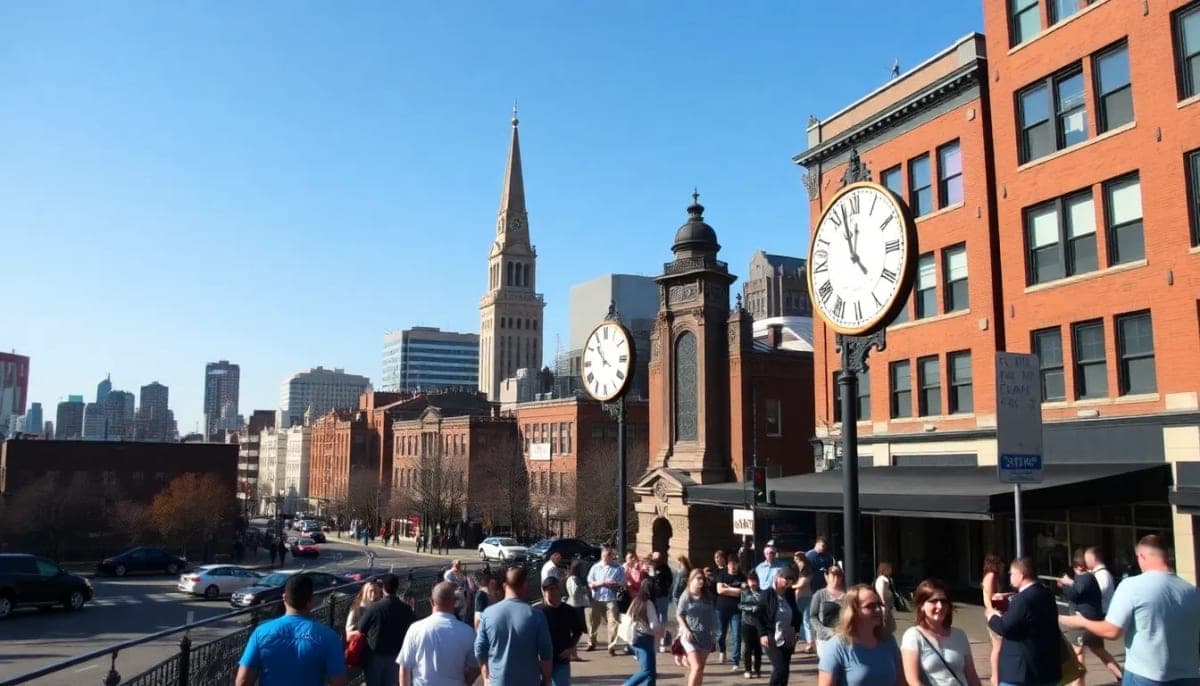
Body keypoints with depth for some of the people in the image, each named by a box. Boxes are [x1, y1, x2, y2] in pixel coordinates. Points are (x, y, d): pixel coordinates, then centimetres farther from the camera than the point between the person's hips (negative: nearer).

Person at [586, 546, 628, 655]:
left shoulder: (618, 568, 3)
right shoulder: (595, 567, 9)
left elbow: (622, 584, 0)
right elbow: (589, 583, 5)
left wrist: (614, 584, -17)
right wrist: (600, 583, -11)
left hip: (612, 599, -2)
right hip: (597, 599, 2)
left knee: (613, 622, -8)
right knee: (593, 622, 11)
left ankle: (612, 646, -4)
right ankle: (591, 643, 29)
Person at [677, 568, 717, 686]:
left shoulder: (707, 597, 7)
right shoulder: (686, 596, -4)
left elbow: (712, 616, 13)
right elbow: (679, 615, -2)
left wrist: (713, 634, 12)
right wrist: (685, 630, -13)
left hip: (705, 636, 5)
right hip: (690, 636, -4)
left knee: (701, 668, 9)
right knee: (696, 667, -14)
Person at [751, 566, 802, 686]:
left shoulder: (790, 594, 5)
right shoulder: (767, 594, -9)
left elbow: (796, 614, 17)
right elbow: (757, 615, -7)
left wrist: (796, 630, 4)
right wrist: (762, 634, -14)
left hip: (788, 639, 5)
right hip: (772, 640, -5)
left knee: (785, 669, 8)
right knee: (780, 668, -14)